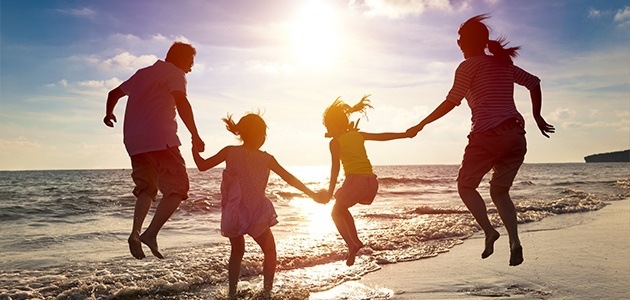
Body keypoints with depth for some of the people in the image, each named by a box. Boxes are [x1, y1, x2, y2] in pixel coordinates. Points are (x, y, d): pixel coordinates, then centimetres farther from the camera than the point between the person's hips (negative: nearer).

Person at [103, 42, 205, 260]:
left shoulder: (142, 73, 25)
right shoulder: (174, 73, 3)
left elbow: (114, 93, 36)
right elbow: (181, 102, -16)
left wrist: (109, 113, 55)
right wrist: (195, 136, -16)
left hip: (134, 142, 8)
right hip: (160, 139, -8)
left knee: (146, 188, 18)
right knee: (177, 188, -5)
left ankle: (136, 232, 1)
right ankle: (151, 233, -16)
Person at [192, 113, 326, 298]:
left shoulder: (230, 152, 1)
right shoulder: (266, 158, -1)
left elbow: (202, 166, 3)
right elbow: (290, 179, 0)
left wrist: (194, 148, 19)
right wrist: (313, 195, 6)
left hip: (233, 214, 3)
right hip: (256, 214, -2)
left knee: (237, 251, 25)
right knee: (269, 251, 18)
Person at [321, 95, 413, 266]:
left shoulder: (335, 142, 2)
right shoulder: (358, 135, 17)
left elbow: (335, 167, -4)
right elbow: (383, 136, 21)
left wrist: (330, 191, -1)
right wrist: (406, 135, 30)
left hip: (355, 180, -6)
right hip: (371, 181, 6)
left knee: (336, 212, 12)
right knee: (342, 208, 26)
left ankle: (352, 245, -7)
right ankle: (354, 242, 20)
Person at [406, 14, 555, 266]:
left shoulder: (468, 66, 1)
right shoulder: (504, 63, 20)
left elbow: (451, 102, -5)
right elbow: (534, 83, 23)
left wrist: (421, 124, 1)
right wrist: (537, 116, 30)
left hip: (488, 134, -6)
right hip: (516, 135, 6)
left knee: (465, 186, 10)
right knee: (499, 191, 17)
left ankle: (488, 230, -11)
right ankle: (514, 241, -2)